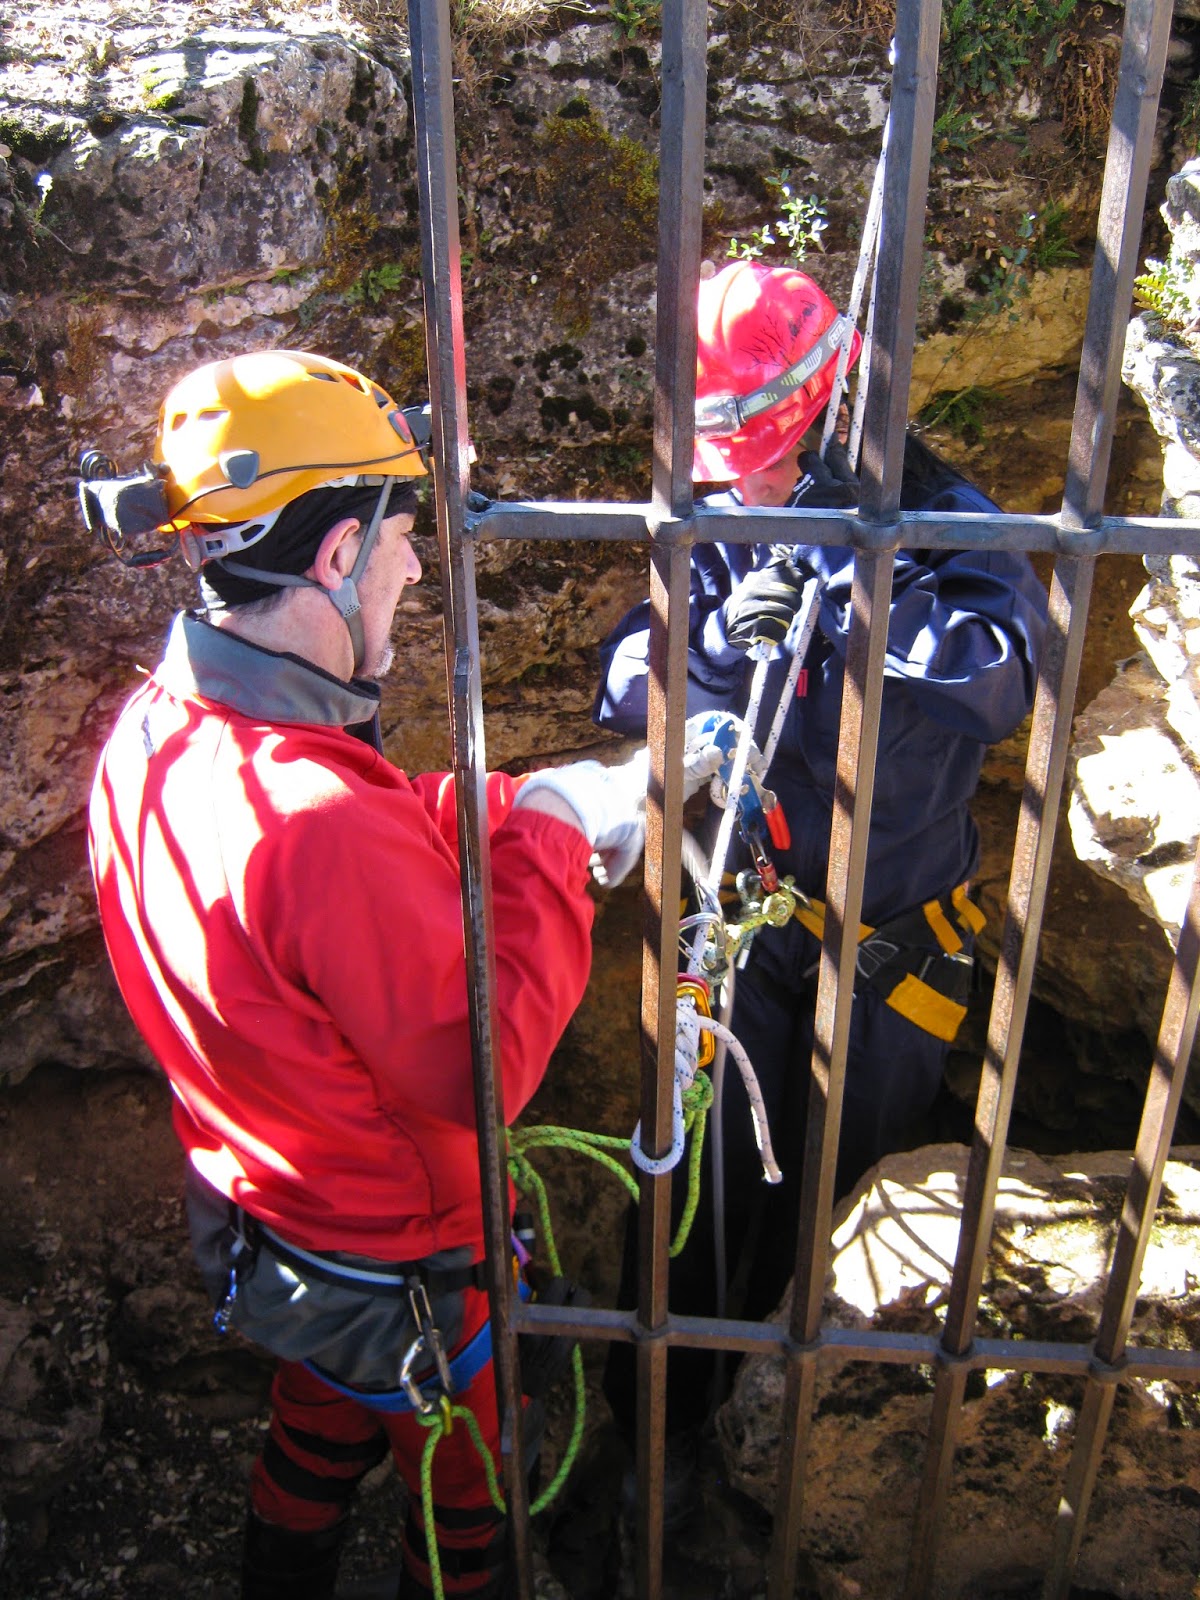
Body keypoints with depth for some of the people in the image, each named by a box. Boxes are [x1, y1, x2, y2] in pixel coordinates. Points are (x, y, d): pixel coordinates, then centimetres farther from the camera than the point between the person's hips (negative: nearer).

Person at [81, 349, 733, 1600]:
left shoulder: (151, 733, -11)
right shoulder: (321, 822, -40)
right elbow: (484, 1065, -30)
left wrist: (523, 804, -7)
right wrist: (549, 841, -23)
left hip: (250, 1216, 8)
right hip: (397, 1275, -8)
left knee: (314, 1445, 34)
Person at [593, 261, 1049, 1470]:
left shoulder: (943, 523, -13)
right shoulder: (713, 536, -5)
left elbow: (1009, 675, -30)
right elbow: (624, 680, -12)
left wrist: (854, 571, -39)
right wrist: (716, 639, -31)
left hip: (895, 939, 0)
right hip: (743, 921, 1)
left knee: (835, 1162, 21)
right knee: (703, 1176, 4)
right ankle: (662, 1420, 26)